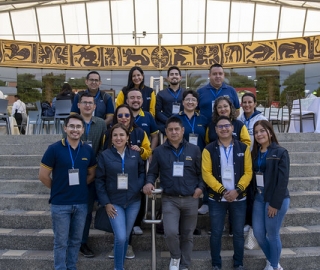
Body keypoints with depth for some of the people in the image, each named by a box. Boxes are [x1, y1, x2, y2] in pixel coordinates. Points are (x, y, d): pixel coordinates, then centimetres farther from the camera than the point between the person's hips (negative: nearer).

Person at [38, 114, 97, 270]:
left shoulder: (88, 150, -1)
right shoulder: (54, 149, -11)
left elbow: (92, 174, 11)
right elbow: (43, 175, -6)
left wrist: (80, 187, 3)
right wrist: (58, 189, 2)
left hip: (81, 203, 4)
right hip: (60, 203, -3)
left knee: (76, 240, 16)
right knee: (61, 242, 8)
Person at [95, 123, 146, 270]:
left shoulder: (135, 154, 0)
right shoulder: (105, 155, -6)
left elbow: (142, 172, 10)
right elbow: (99, 181, -4)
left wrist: (139, 185, -10)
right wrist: (106, 203, -8)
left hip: (133, 201, 3)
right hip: (114, 202, -2)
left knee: (126, 236, 14)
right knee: (120, 237, -9)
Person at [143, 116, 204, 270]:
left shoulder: (194, 150, 3)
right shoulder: (159, 151, 2)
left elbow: (201, 172, 8)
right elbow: (152, 172, 7)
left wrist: (200, 187, -6)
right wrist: (149, 182, -12)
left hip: (191, 200, 2)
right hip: (170, 199, -1)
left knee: (187, 235, 12)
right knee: (170, 232, -17)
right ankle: (175, 256, 16)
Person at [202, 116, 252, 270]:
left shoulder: (243, 148, 1)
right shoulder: (209, 150, -3)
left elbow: (248, 172, -1)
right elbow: (206, 174, -8)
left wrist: (237, 190, -14)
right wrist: (222, 190, -15)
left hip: (239, 198, 1)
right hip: (216, 198, -1)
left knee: (238, 233, 10)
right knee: (216, 233, 6)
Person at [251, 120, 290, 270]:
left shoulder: (281, 152, -9)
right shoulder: (254, 153, 8)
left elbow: (283, 180, -14)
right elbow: (252, 177, 7)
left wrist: (275, 204, -16)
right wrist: (252, 197, -1)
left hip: (276, 199, -6)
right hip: (259, 197, 6)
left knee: (272, 235, 4)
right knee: (258, 233, 8)